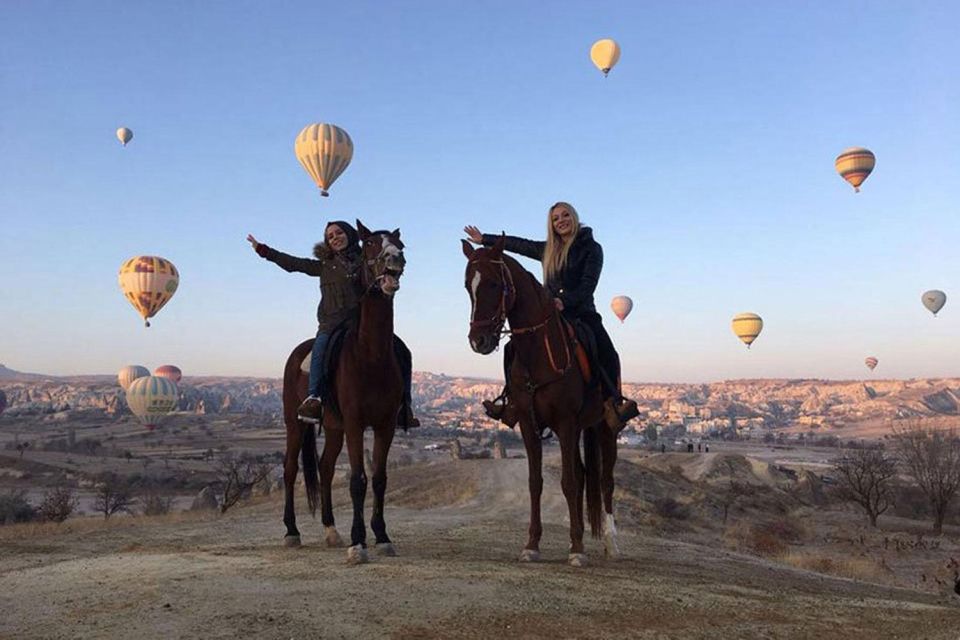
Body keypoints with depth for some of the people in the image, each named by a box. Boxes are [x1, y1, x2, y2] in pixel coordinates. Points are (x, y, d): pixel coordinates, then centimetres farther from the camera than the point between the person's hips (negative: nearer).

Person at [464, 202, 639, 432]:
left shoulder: (591, 248, 1)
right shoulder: (547, 250, 15)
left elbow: (588, 285, -10)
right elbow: (517, 244, 24)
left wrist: (566, 301, -26)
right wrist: (484, 239, 29)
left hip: (581, 313, -5)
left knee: (607, 354, -31)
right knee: (513, 348, -6)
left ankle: (613, 404, -27)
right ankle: (513, 401, 1)